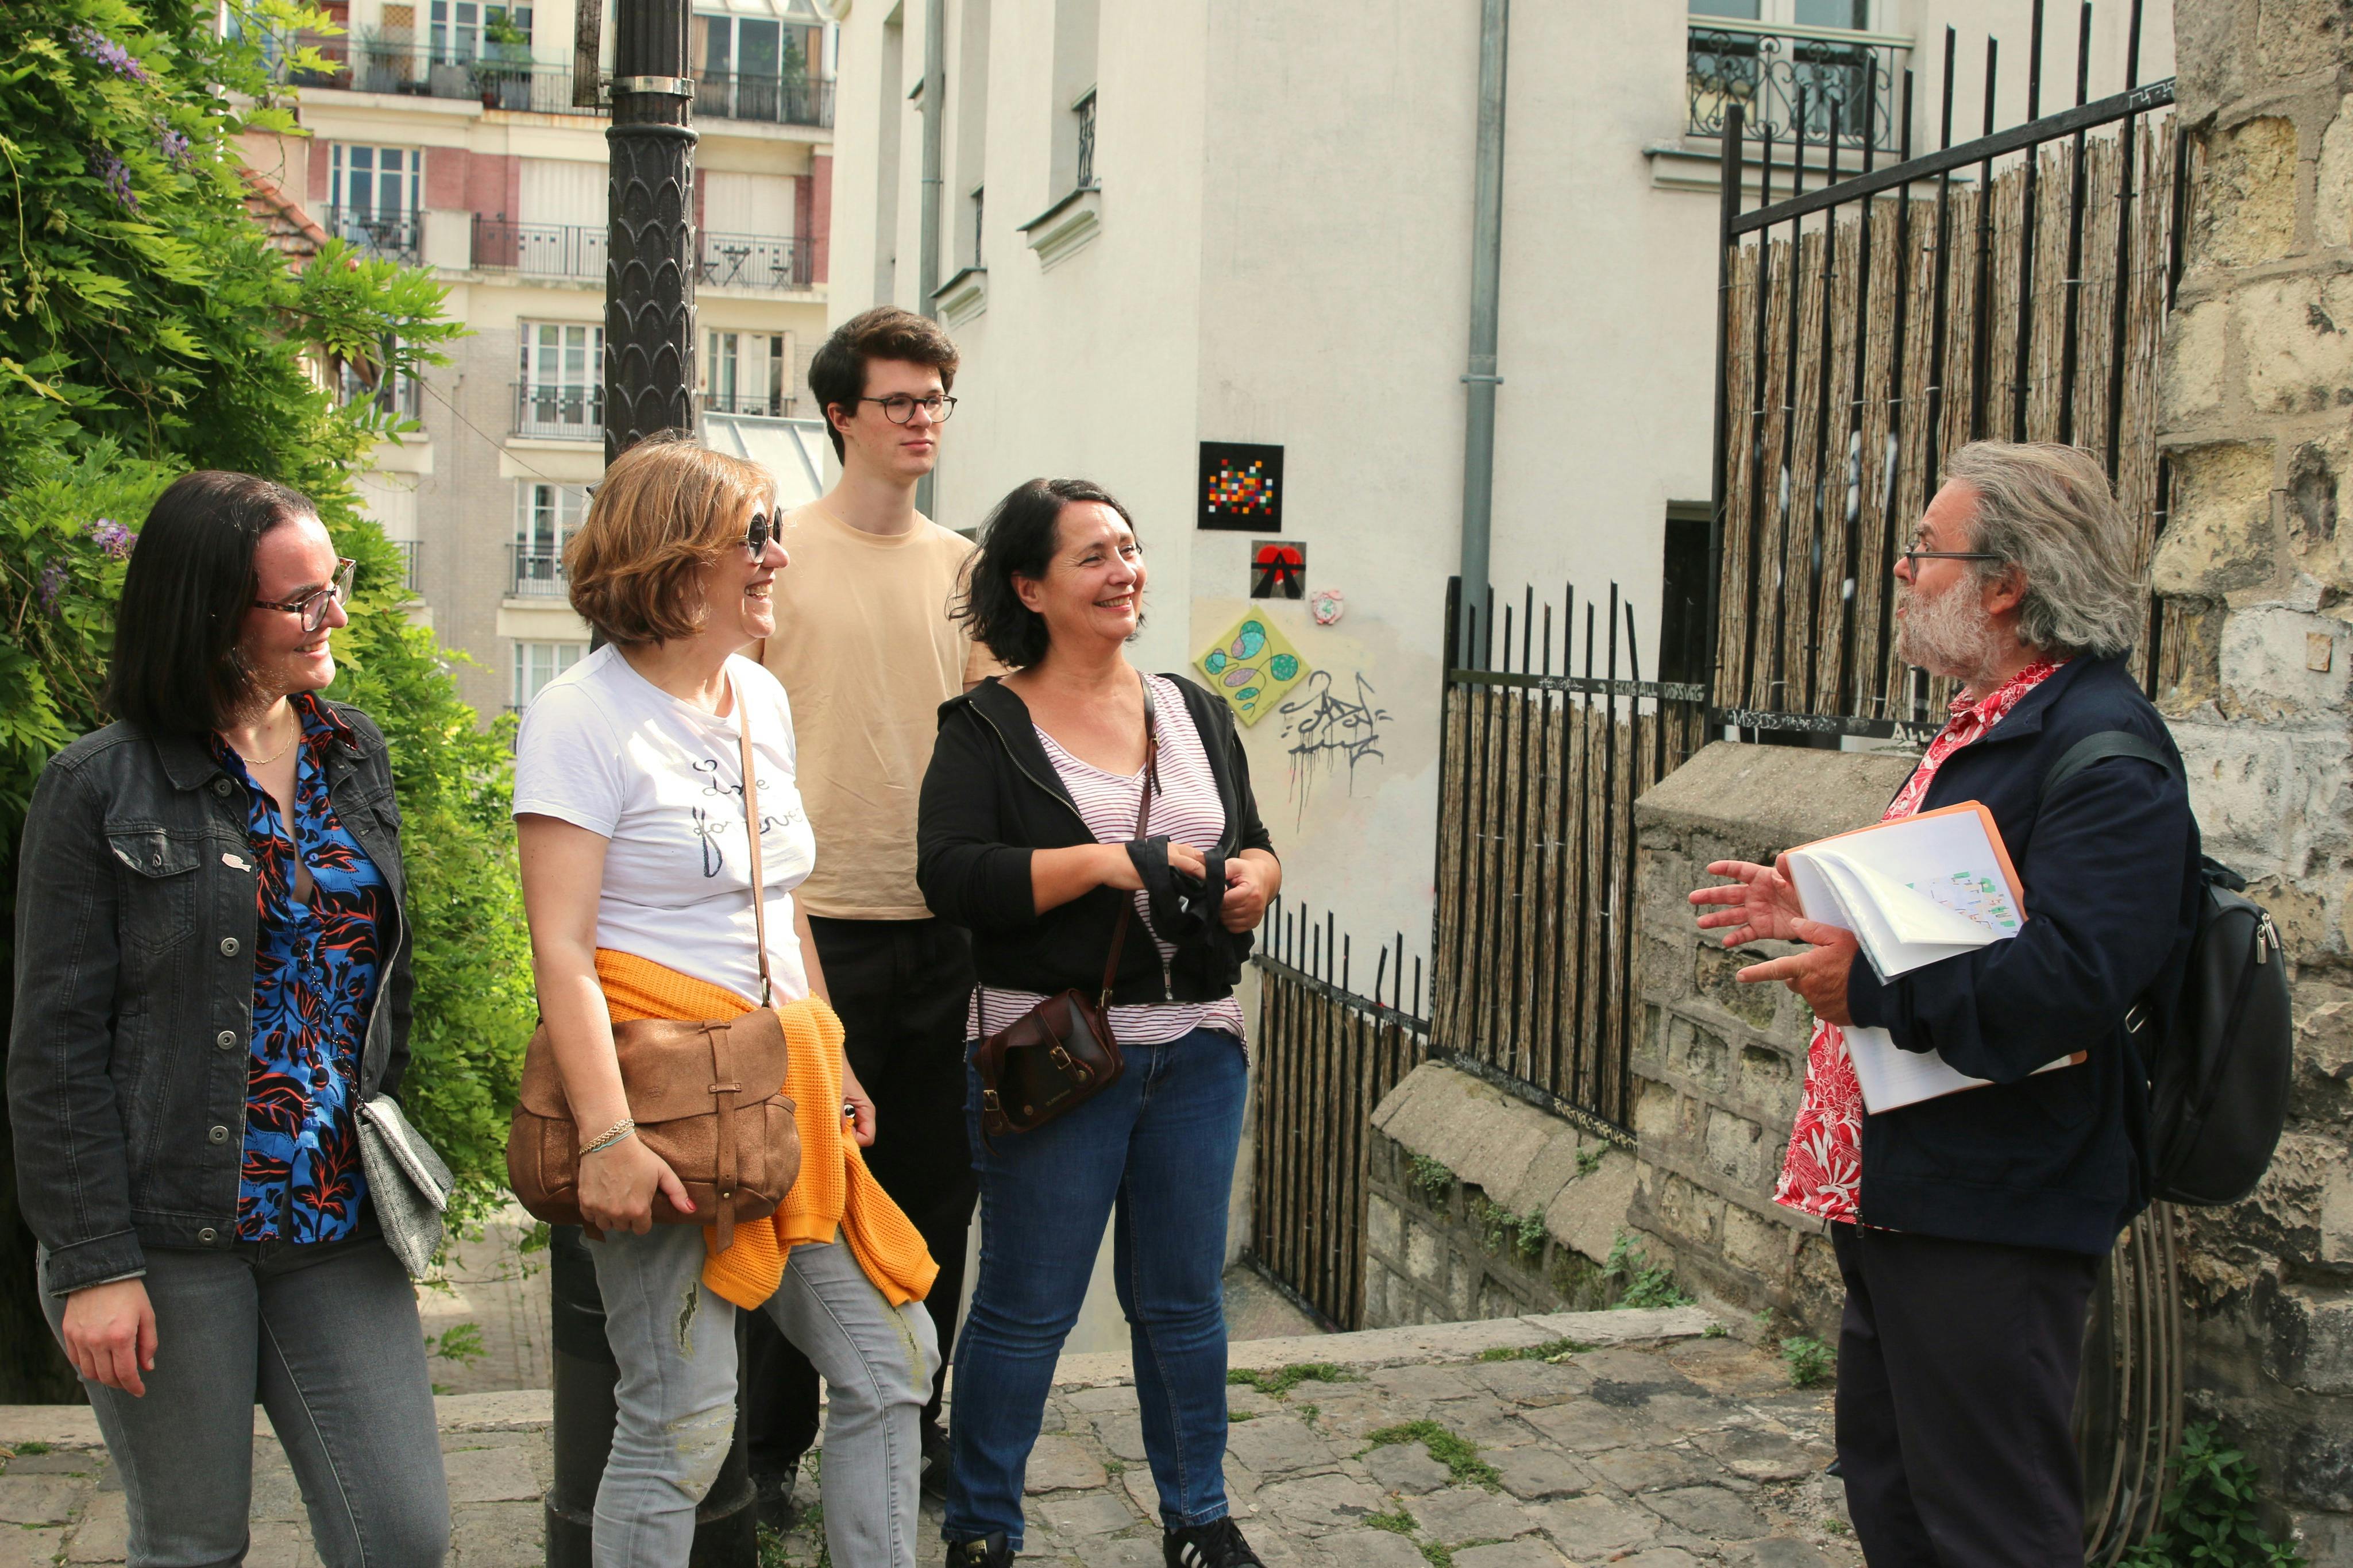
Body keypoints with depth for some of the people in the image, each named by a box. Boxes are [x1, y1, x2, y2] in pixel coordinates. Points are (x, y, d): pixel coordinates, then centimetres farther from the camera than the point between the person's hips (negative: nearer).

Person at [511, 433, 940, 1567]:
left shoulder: (761, 698, 14)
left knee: (892, 1359, 9)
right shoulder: (584, 715, -9)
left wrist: (833, 1063, 20)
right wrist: (606, 1135, -23)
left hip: (781, 1097, 8)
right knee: (682, 1423, -4)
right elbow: (561, 951, -16)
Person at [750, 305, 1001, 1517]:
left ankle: (907, 1423, 29)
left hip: (942, 923, 4)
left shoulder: (961, 564, 11)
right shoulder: (777, 550, -1)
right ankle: (770, 1446, 21)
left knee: (933, 1192, 12)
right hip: (814, 920, -4)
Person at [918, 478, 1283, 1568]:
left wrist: (1250, 882, -6)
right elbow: (952, 874, -15)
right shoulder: (987, 728, -3)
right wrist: (1110, 864, -20)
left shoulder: (1194, 712, 13)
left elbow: (1256, 847, 18)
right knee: (1027, 1306, 4)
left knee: (1183, 1299, 15)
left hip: (1196, 1046, 5)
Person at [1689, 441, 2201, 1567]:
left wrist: (1870, 985, -23)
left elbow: (2069, 978, -31)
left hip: (1990, 1218, -11)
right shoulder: (1989, 725, 16)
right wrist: (1816, 908, 12)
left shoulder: (2101, 750, -19)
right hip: (1895, 1187, 11)